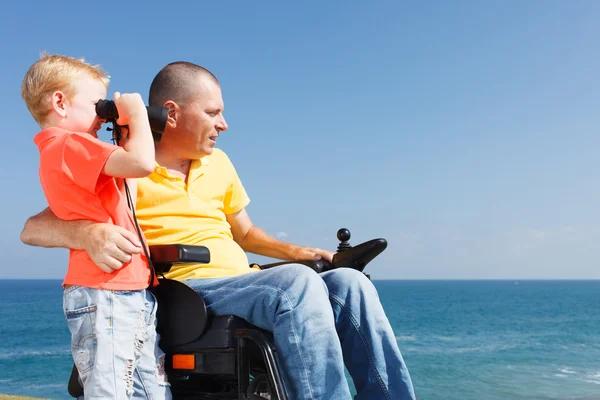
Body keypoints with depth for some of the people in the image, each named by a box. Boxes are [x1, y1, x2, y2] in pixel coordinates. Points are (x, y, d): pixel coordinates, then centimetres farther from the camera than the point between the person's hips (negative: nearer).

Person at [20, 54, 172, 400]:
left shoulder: (62, 150, 21)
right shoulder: (69, 143, -11)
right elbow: (141, 163, -24)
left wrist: (129, 128, 20)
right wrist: (136, 113, -8)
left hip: (135, 293, 10)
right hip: (104, 295, -10)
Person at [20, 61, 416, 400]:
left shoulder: (218, 163, 17)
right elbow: (33, 229, -7)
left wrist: (303, 254, 12)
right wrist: (89, 233, -29)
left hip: (245, 286, 7)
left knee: (348, 283, -14)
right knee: (297, 281, -31)